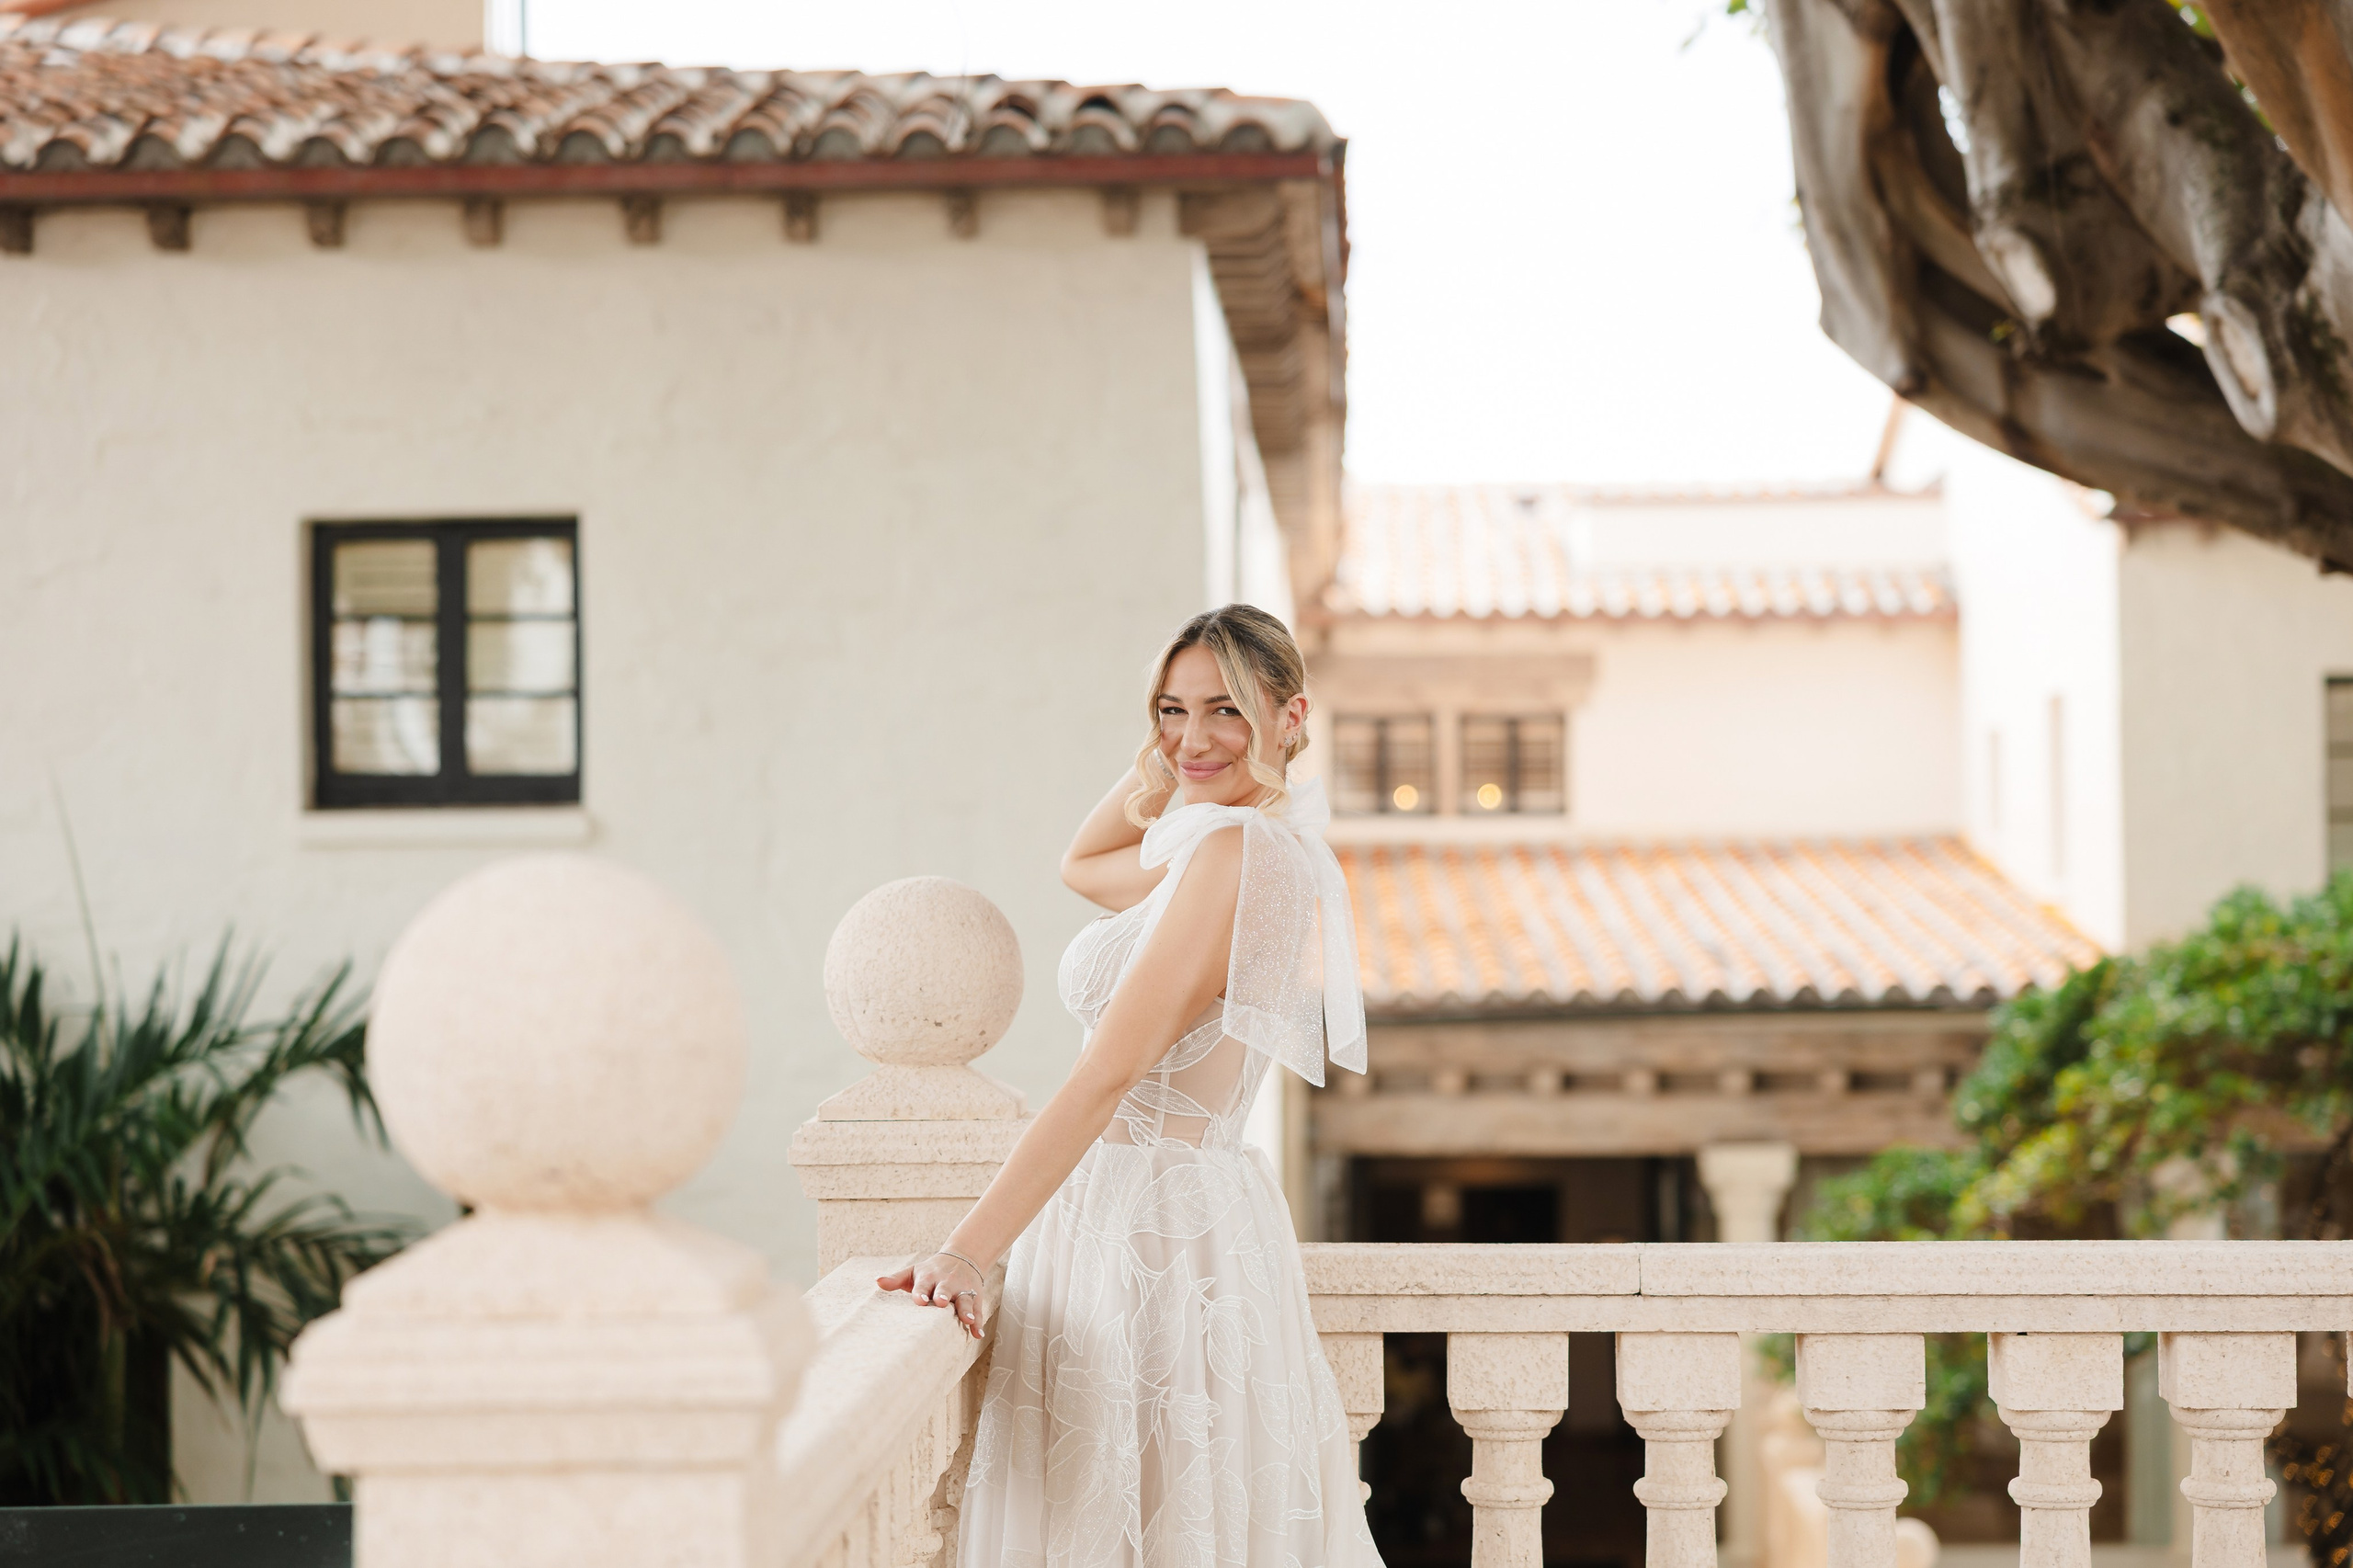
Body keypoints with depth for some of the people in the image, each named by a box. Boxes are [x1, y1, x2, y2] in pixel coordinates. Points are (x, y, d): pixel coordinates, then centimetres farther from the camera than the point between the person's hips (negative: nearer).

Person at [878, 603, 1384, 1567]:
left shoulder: (1235, 852, -17)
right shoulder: (1260, 849, 13)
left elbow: (1107, 1075, -22)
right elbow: (1081, 866, 31)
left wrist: (971, 1250, -22)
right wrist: (1166, 754, 15)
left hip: (1157, 1226, -10)